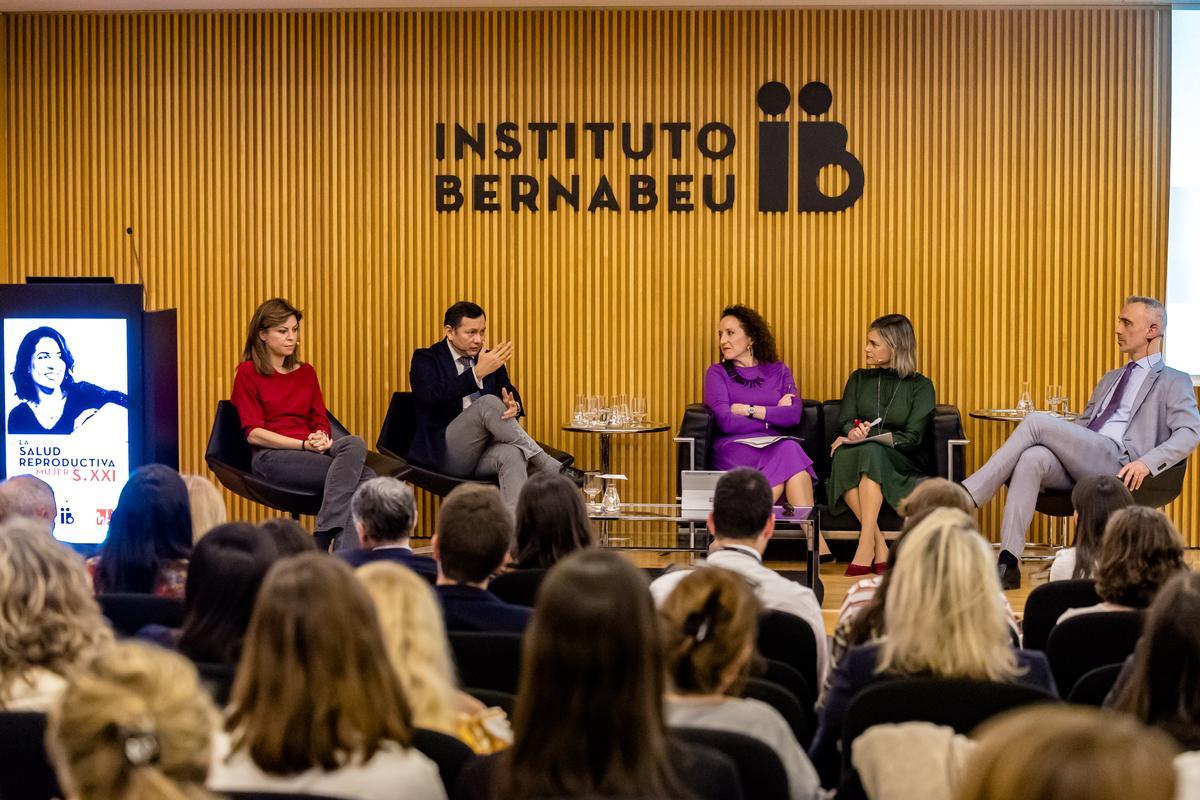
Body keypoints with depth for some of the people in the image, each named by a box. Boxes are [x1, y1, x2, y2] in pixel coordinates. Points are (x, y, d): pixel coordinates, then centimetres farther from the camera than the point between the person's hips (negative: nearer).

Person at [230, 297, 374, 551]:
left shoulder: (306, 372, 21)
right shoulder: (248, 373, 4)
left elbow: (321, 423, 15)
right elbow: (253, 434, -5)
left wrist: (321, 439, -11)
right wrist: (305, 444, -16)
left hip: (311, 453, 5)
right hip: (270, 456, -5)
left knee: (354, 444, -31)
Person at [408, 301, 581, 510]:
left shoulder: (490, 359, 17)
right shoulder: (426, 359, 0)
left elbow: (511, 395, 13)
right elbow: (433, 395, -19)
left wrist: (513, 406, -14)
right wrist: (477, 372, -27)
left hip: (485, 450, 4)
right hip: (444, 454, -4)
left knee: (513, 454, -35)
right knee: (489, 403, -30)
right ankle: (554, 469, -28)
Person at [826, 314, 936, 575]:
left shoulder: (920, 386, 7)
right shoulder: (859, 379, 19)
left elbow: (912, 438, -4)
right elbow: (845, 420, 5)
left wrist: (867, 440, -14)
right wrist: (854, 432, -20)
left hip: (902, 463, -2)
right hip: (861, 455, 2)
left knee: (870, 453, -38)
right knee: (843, 454, -35)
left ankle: (865, 546, -45)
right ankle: (879, 545, -39)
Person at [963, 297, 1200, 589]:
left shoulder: (1174, 382, 12)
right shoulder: (1109, 379, 34)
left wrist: (1147, 462, -18)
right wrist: (1056, 441, 11)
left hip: (1116, 464, -6)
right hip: (1075, 462, 6)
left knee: (1036, 422, -24)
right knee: (1031, 459, -30)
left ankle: (966, 496, -24)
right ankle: (1008, 562, -39)